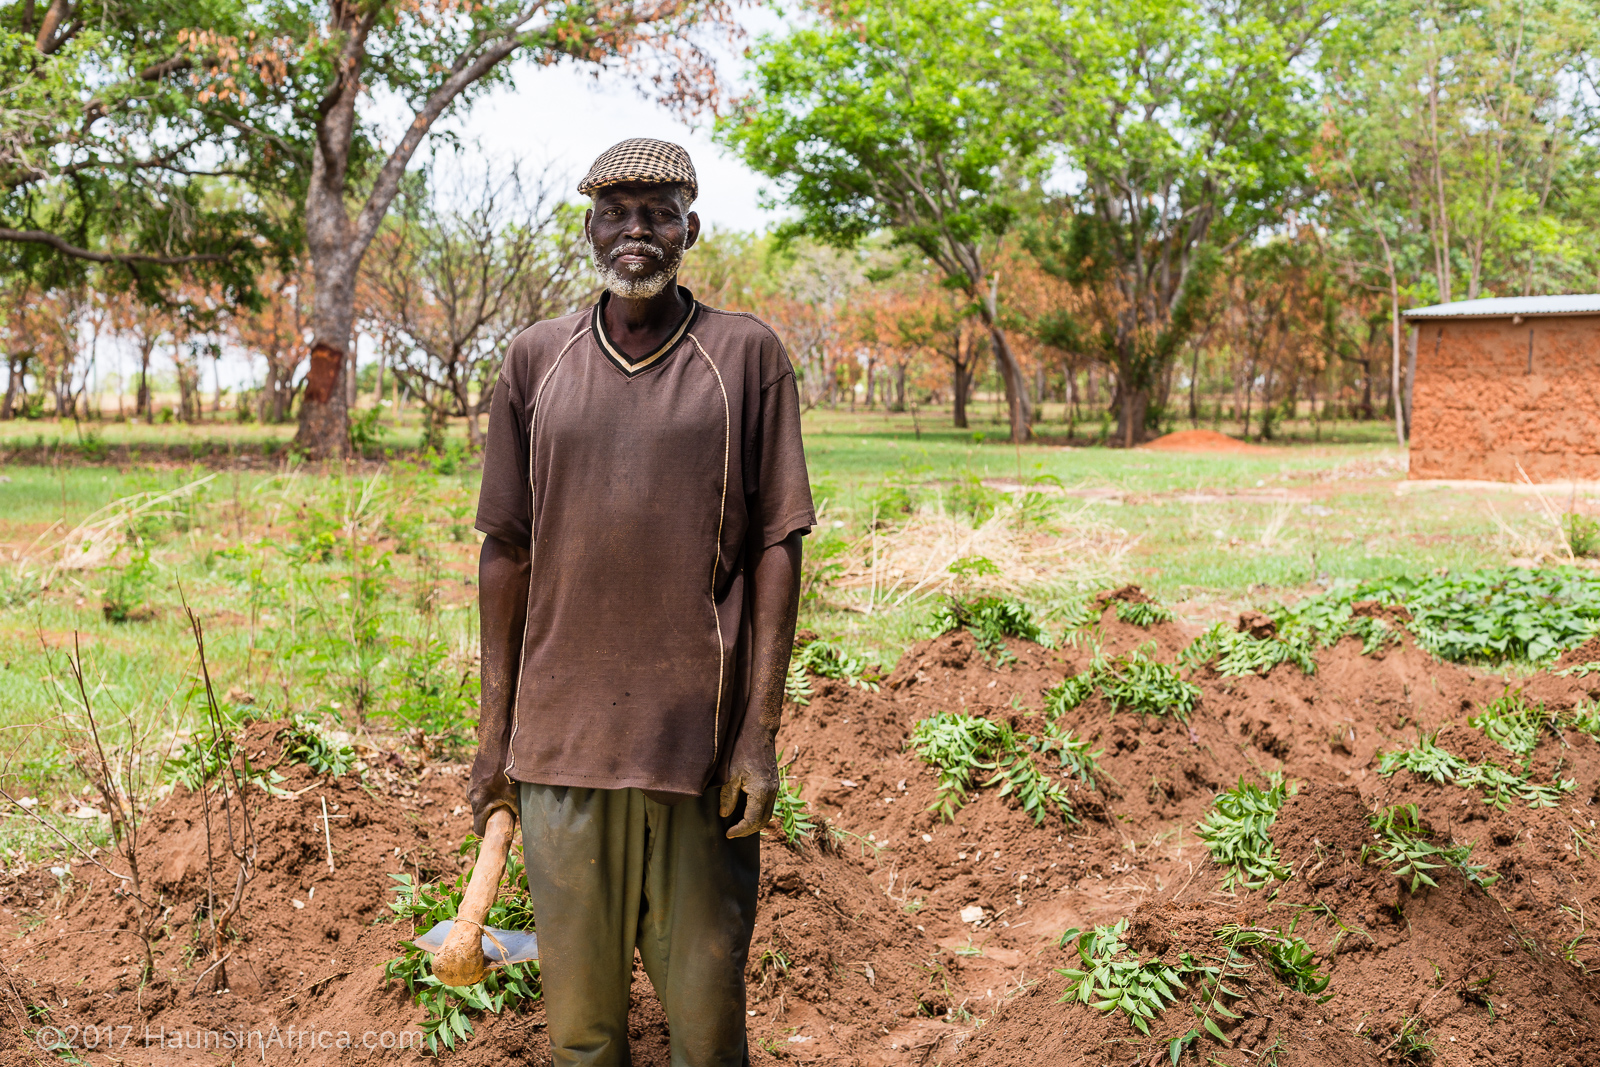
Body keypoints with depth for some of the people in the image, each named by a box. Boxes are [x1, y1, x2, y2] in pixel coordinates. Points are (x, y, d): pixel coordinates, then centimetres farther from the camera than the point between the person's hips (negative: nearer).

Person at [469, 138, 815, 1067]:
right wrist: (495, 729, 9)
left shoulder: (748, 355, 1)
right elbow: (507, 551, 10)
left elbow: (776, 545, -1)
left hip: (701, 739, -2)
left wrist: (762, 731, -7)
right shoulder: (537, 360, 8)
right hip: (560, 736, 2)